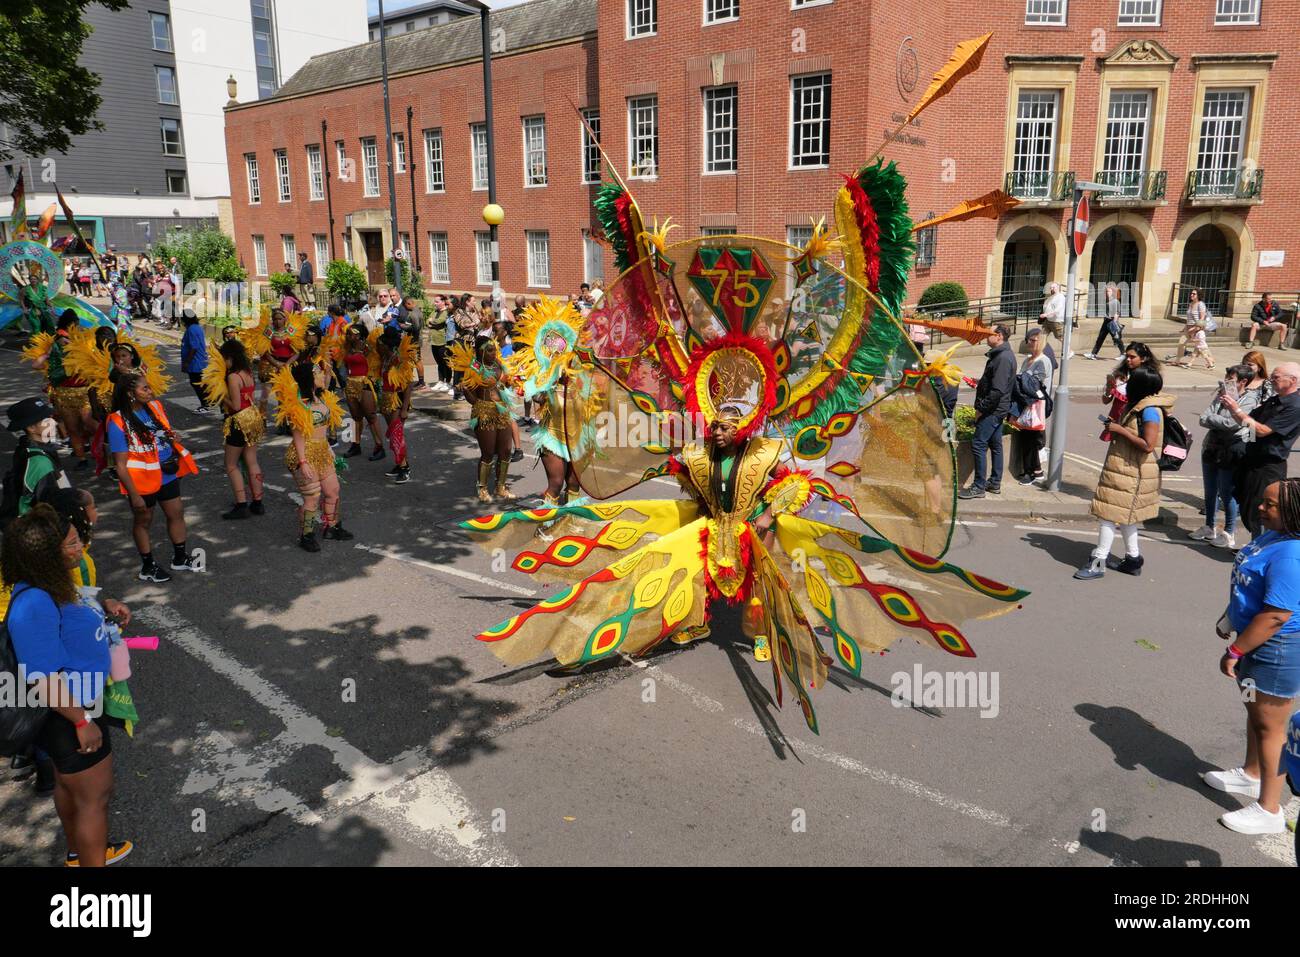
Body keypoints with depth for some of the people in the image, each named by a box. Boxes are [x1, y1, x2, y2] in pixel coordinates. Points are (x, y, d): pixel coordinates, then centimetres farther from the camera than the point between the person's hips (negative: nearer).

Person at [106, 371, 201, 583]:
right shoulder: (118, 422, -21)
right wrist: (134, 495, -18)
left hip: (167, 475, 6)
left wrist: (182, 459, 4)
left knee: (177, 513, 16)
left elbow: (168, 435, 12)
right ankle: (148, 567, 31)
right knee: (143, 521, 14)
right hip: (142, 480, -6)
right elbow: (120, 465, -19)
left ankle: (180, 558, 36)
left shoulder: (154, 407, -4)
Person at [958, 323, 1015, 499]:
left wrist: (982, 407, -19)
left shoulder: (1003, 358, -20)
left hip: (993, 410, -11)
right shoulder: (1000, 354, 13)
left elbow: (998, 390, -24)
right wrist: (980, 384, 10)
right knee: (995, 444, 15)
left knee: (978, 445, -9)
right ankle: (995, 483, 24)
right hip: (998, 408, 11)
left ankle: (979, 487, -6)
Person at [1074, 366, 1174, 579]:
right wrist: (1115, 426, 5)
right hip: (1125, 469, 10)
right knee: (1124, 515, 17)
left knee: (1109, 514, -7)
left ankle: (1098, 562, -4)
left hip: (1130, 472, -10)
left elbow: (1148, 445, -25)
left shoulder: (1150, 410, -19)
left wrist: (1120, 430, -21)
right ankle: (1133, 558, 27)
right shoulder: (1138, 405, 11)